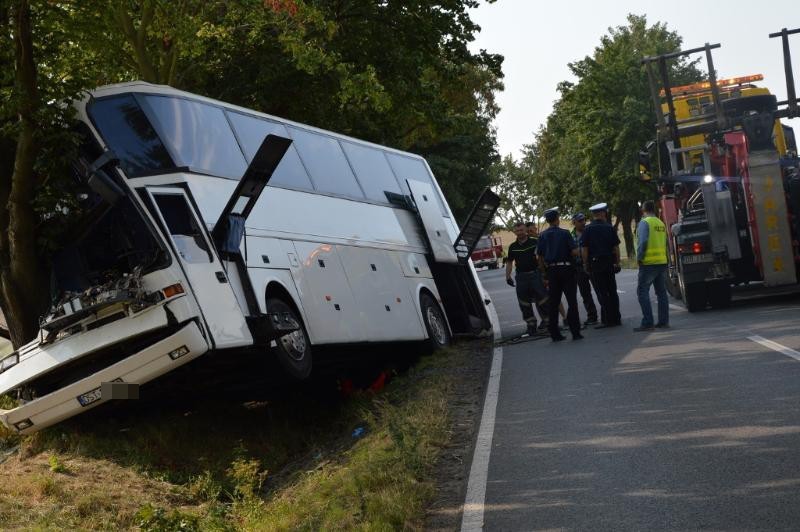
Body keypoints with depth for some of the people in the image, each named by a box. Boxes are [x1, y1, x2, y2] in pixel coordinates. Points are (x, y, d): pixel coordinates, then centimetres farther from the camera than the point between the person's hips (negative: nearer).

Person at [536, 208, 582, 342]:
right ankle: (575, 332, -4)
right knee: (572, 301, 0)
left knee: (553, 303, 8)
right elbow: (575, 251, -13)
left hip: (552, 271, 4)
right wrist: (571, 255, 9)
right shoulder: (565, 233, -7)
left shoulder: (543, 236, 3)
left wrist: (544, 273, 13)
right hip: (566, 269, -4)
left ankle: (555, 334, 8)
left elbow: (540, 257, 5)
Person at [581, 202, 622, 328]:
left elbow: (584, 249, -8)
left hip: (595, 263, -3)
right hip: (609, 263, 3)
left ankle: (607, 320, -2)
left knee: (602, 293, -1)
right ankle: (616, 319, 17)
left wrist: (586, 265, -1)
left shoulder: (588, 229, -5)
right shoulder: (610, 228, 2)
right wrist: (617, 262, 9)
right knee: (612, 291, 12)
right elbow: (616, 247, 2)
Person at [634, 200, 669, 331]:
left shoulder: (644, 223, -9)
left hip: (649, 263, -7)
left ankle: (647, 323, -9)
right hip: (662, 261, 7)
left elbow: (643, 242, -17)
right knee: (661, 292, 12)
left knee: (642, 292, -3)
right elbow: (665, 243, 12)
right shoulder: (661, 223, 12)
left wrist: (639, 258, -8)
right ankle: (664, 321, 14)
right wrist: (662, 257, 15)